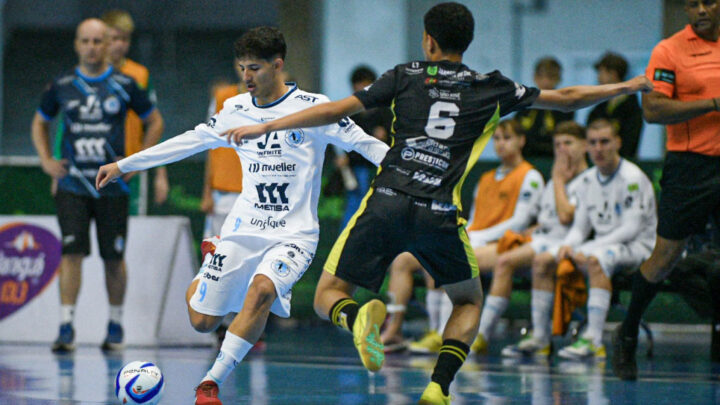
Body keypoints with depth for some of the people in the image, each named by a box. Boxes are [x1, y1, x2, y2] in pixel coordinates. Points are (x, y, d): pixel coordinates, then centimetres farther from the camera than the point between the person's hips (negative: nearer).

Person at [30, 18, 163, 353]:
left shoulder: (123, 85, 1)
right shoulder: (61, 86, 4)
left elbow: (155, 121, 11)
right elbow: (39, 123, 19)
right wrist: (47, 161, 6)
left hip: (112, 185, 0)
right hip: (72, 185, 0)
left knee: (114, 258, 6)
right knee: (71, 253, -10)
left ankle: (115, 325, 21)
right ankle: (66, 328, -10)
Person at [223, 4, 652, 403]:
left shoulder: (406, 77, 11)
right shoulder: (492, 90, 13)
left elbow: (336, 110, 7)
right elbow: (566, 99, 20)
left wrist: (265, 127, 12)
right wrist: (627, 87, 35)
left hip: (387, 202, 0)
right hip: (440, 216, 1)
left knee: (329, 295, 12)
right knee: (470, 302, 24)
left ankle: (360, 316, -26)